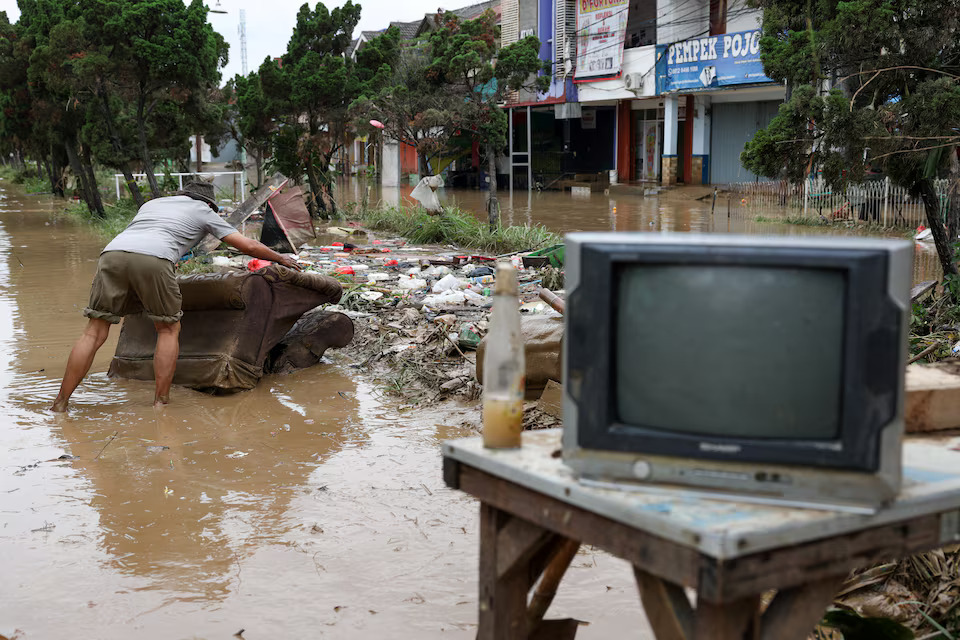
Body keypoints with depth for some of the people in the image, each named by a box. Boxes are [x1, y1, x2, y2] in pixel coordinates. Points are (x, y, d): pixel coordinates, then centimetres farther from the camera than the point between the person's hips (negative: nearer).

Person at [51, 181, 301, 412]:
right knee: (169, 330, 14)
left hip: (112, 252, 4)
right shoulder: (203, 211, 28)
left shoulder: (152, 203, 39)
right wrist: (280, 258, 45)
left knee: (95, 332, 6)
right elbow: (249, 246, 30)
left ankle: (60, 404, 3)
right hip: (154, 260, -4)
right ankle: (160, 403, 10)